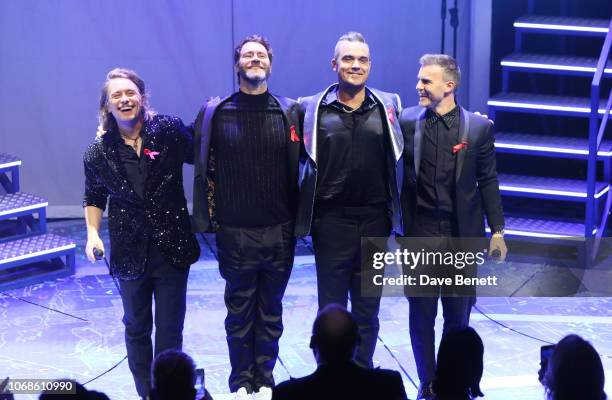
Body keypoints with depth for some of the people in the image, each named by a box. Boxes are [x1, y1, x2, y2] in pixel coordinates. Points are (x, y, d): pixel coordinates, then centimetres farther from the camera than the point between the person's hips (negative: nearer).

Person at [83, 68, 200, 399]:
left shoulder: (169, 131, -8)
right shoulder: (99, 152, -2)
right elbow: (94, 197, 10)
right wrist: (92, 233, -2)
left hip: (172, 247, -1)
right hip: (130, 253, 2)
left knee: (170, 329, 3)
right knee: (137, 328, 15)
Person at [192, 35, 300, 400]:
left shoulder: (289, 113, 0)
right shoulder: (216, 114, -3)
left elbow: (302, 162, 5)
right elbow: (204, 168, 2)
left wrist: (298, 219, 2)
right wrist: (209, 220, -1)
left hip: (279, 232, 1)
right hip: (236, 233, -1)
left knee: (271, 312, 11)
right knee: (240, 312, 9)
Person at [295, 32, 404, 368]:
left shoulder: (389, 106, 4)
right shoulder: (311, 109, -2)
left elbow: (402, 152, 17)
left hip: (374, 219, 2)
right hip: (331, 220, -2)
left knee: (368, 309, 11)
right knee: (331, 307, 6)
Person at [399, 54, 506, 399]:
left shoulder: (479, 127, -2)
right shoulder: (407, 122, -1)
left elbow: (488, 182, 2)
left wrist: (497, 231, 1)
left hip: (462, 235, 0)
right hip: (419, 234, 0)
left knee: (458, 315, 7)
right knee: (421, 315, 5)